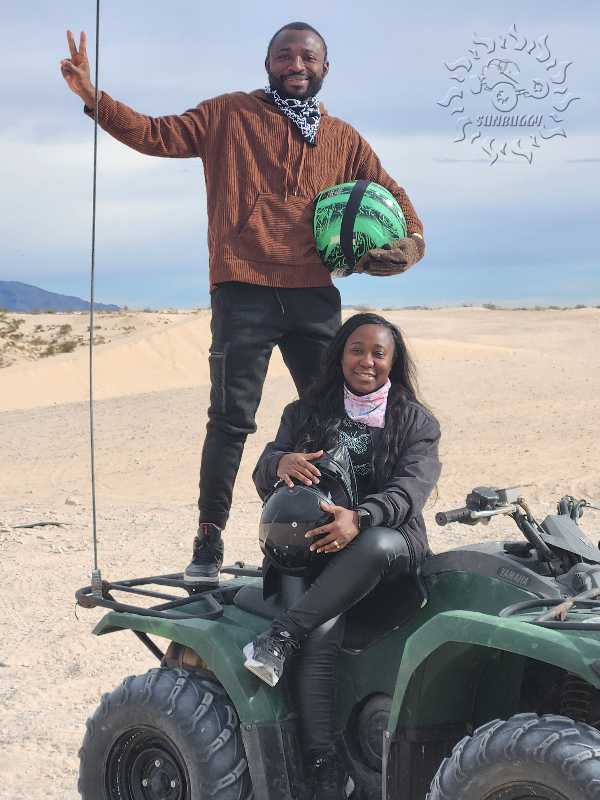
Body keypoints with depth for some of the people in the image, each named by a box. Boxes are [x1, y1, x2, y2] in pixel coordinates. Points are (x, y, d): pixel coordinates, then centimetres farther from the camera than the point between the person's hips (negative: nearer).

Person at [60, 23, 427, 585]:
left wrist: (412, 238, 5)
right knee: (231, 419, -8)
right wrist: (93, 97, -13)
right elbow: (157, 136, 0)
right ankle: (208, 543, -3)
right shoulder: (230, 114, 8)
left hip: (314, 295, 4)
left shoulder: (343, 138, 18)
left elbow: (388, 192, 25)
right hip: (244, 290, -4)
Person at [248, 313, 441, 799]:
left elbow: (411, 487, -10)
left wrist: (360, 517, -31)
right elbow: (263, 481, 7)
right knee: (318, 639, -30)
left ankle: (282, 635, -33)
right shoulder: (306, 414, 15)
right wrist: (280, 462, -19)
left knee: (377, 545, -40)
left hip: (395, 549, -1)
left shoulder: (416, 423, 8)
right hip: (316, 549, 1)